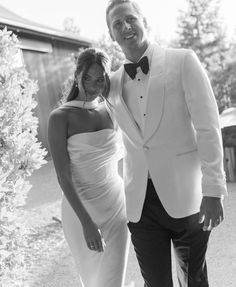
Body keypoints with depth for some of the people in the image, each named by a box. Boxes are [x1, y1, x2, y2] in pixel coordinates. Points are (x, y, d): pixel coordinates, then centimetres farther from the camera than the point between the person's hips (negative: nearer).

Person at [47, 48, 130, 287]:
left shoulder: (112, 110, 4)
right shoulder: (60, 117, -9)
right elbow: (63, 176, -13)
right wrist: (86, 221, -19)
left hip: (117, 204, 3)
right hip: (81, 208, -3)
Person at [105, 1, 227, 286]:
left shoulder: (183, 61, -3)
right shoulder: (113, 84, 8)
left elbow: (208, 127, -8)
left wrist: (213, 190, -12)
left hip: (185, 196, -2)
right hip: (140, 201, 3)